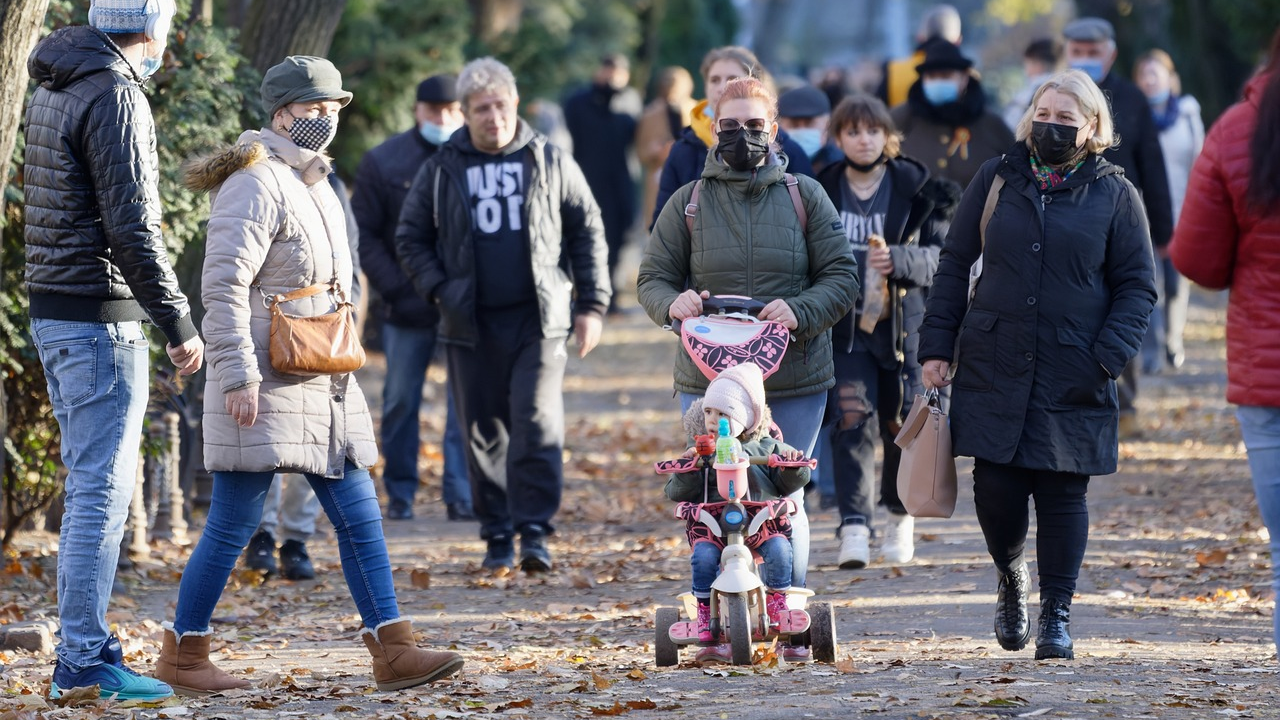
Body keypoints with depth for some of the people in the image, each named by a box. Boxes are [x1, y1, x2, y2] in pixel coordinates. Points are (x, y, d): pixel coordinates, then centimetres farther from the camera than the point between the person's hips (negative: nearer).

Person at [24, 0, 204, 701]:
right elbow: (130, 228, -20)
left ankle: (79, 651, 17)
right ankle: (85, 657, -6)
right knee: (102, 489, -7)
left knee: (89, 485, 14)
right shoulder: (114, 97, -16)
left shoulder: (52, 88, 14)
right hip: (99, 320, -10)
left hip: (53, 314, 10)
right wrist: (178, 324, -16)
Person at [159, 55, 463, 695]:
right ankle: (182, 654, 8)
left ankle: (394, 653, 4)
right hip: (264, 385, -9)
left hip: (320, 385, 9)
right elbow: (223, 285, -20)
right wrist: (238, 376, -25)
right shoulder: (257, 185, -13)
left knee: (358, 515, 4)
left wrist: (340, 365, 25)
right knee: (233, 524, -3)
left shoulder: (314, 186, 16)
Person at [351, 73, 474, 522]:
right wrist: (394, 287, -8)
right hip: (408, 308, 1)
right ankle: (400, 496, 16)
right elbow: (364, 233, 2)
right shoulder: (384, 162, 3)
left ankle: (461, 497, -3)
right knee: (400, 402, 7)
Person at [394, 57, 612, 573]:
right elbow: (410, 239, 13)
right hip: (472, 325, 2)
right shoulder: (443, 170, 7)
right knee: (484, 433, 4)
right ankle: (498, 537, 12)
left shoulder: (549, 163, 7)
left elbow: (588, 233, 11)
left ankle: (534, 531, -11)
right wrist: (438, 290, -2)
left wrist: (591, 305, 5)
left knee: (537, 423, -13)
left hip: (539, 319, -1)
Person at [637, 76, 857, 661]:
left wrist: (799, 312, -16)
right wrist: (673, 302, -14)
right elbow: (652, 278, 9)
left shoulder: (805, 197, 7)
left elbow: (842, 277, 3)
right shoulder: (688, 203, 8)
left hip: (794, 381, 0)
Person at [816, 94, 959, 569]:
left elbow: (938, 257, -9)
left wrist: (897, 259, -27)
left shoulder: (916, 190, -2)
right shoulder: (821, 191, 4)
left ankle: (900, 515, 28)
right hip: (844, 328, 0)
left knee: (900, 425, 6)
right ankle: (854, 528, -18)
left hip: (902, 324, 0)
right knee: (853, 421, -13)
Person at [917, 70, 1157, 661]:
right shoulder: (997, 180, 9)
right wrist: (937, 346, 4)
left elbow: (1137, 286, 4)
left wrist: (1107, 359, -9)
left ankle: (1056, 613, 11)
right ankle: (1011, 578, 27)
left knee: (1062, 491, -1)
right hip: (994, 364, 1)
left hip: (1073, 377, -1)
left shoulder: (1115, 195, 4)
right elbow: (954, 264, 12)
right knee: (996, 485, -2)